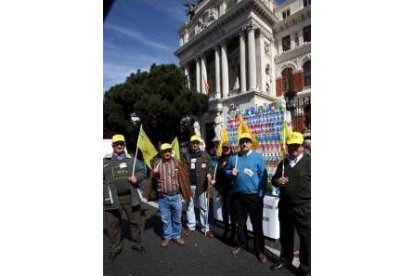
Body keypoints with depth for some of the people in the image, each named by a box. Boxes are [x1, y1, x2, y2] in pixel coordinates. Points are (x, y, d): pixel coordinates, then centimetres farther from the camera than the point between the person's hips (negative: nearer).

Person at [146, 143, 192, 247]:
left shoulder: (177, 162, -2)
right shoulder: (156, 163, 0)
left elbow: (184, 179, 1)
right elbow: (152, 181, 3)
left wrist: (185, 194, 1)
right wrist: (154, 174, -19)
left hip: (176, 197, 0)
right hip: (162, 198, 0)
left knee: (177, 218, 14)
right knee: (165, 219, 15)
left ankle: (177, 236, 33)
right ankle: (167, 236, 34)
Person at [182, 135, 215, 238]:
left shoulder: (205, 155, 0)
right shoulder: (186, 156, 5)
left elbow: (210, 167, -1)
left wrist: (209, 174, -20)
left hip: (201, 185, -2)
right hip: (189, 185, 2)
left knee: (204, 207, 8)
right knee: (189, 206, 15)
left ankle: (205, 228, 22)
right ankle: (191, 226, 31)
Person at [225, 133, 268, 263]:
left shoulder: (258, 157, -8)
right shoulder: (233, 157, 3)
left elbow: (263, 177, -8)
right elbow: (226, 171, 12)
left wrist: (261, 194, -11)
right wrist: (231, 173, -11)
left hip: (254, 196, -3)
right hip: (238, 195, 4)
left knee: (257, 224, 7)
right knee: (240, 222, 18)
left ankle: (259, 250, 22)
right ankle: (241, 243, 37)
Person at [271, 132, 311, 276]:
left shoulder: (308, 161, -7)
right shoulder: (283, 163, 10)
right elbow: (274, 179, 16)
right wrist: (277, 181, -7)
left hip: (304, 207, -5)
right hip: (285, 205, 5)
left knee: (306, 237, 8)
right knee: (285, 235, 19)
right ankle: (285, 259, 40)